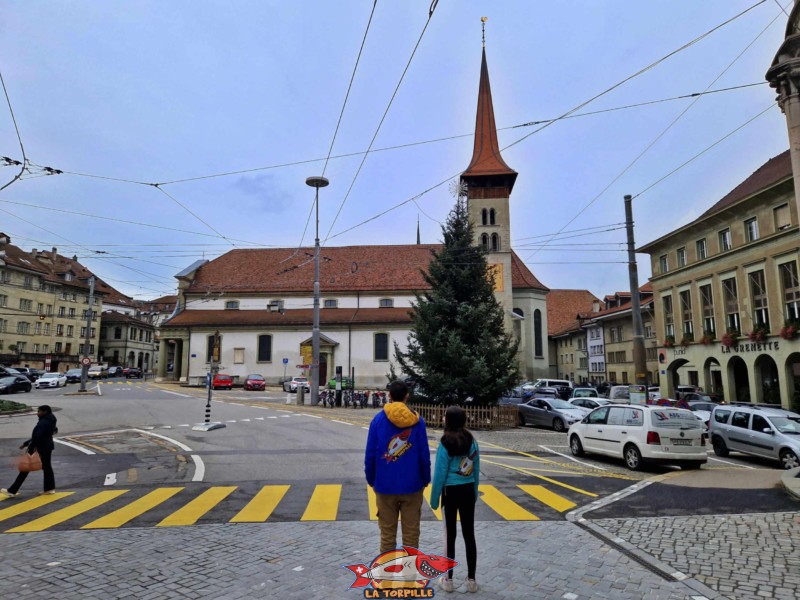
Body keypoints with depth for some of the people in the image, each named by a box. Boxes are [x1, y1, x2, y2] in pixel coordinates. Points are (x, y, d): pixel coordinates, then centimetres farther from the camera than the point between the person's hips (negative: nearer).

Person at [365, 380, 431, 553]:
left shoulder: (378, 419, -5)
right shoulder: (417, 421, -5)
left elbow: (370, 454, -4)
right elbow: (424, 455, -4)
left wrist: (371, 479, 8)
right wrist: (425, 480, 9)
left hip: (385, 485, 0)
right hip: (412, 485, 0)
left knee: (387, 533, 10)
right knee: (411, 532, 10)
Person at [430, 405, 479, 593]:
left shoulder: (445, 444, -16)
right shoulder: (472, 441, -2)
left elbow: (440, 474, -13)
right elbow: (477, 470, 5)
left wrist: (434, 498, -4)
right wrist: (475, 493, 15)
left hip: (450, 492, -4)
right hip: (468, 491, 4)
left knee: (450, 535, 8)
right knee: (469, 534, 11)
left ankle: (448, 580, 19)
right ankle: (471, 580, 20)